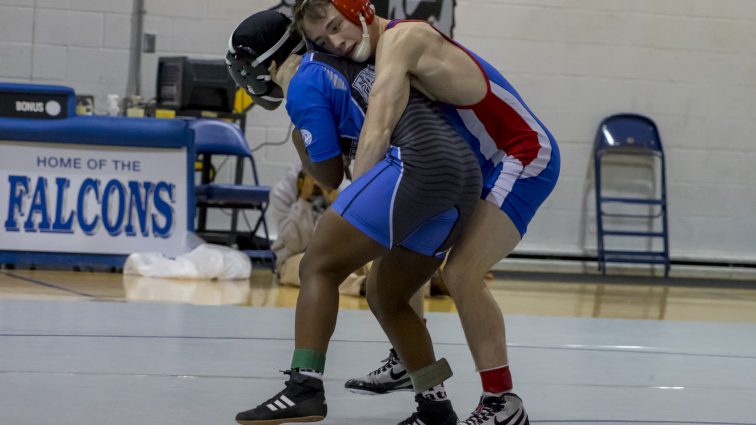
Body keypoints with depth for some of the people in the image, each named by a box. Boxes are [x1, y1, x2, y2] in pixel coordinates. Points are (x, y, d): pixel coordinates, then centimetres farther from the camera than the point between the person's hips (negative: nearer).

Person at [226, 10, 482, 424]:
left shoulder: (303, 87, 3)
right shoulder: (345, 62, 24)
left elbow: (330, 176, 6)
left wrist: (300, 143, 23)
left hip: (414, 163, -8)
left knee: (319, 267, -3)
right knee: (384, 296, 19)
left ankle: (305, 386, -17)